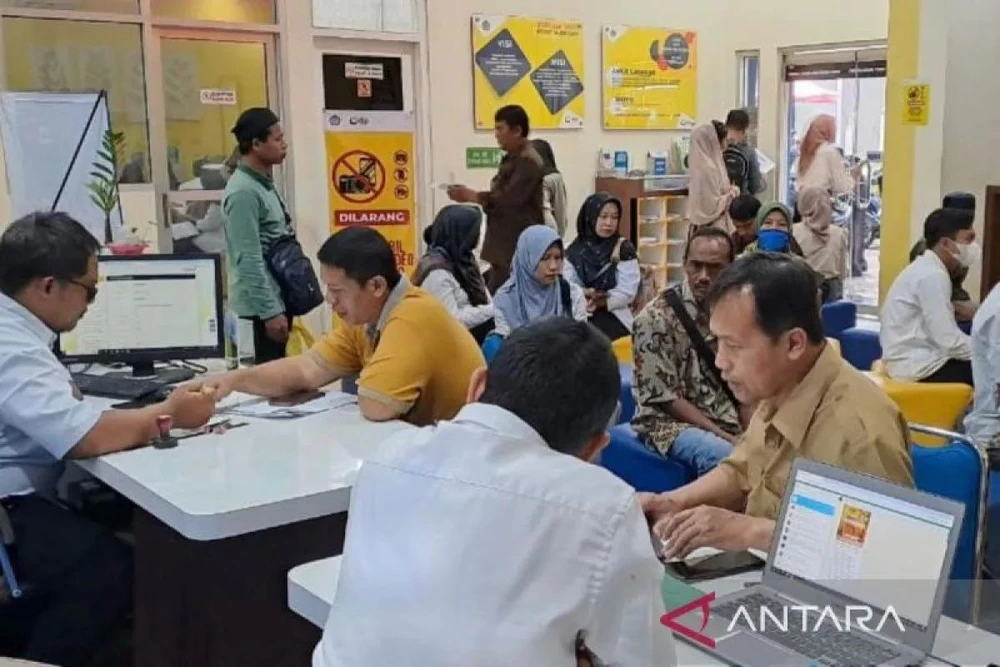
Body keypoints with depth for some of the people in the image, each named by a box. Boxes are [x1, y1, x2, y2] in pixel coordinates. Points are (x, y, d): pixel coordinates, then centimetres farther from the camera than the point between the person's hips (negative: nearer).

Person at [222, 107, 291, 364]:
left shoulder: (264, 184, 12)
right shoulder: (243, 192, -17)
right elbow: (249, 261, -21)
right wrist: (270, 311, -21)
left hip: (277, 297, 9)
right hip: (263, 304, -9)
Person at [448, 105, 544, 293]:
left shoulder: (528, 162, -15)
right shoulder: (511, 159, 17)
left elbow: (507, 199, -21)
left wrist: (470, 196, -13)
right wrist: (471, 194, 6)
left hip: (520, 246, -10)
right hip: (505, 243, 10)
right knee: (496, 294, 10)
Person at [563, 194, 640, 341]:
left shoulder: (624, 249, 0)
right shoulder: (574, 251, 7)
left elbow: (627, 292, -6)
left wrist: (599, 302, -17)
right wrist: (583, 294, -18)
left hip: (615, 319, -2)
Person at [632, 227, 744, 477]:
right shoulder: (656, 318, -14)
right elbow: (663, 397, -15)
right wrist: (723, 436, -19)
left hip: (731, 421, 6)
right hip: (673, 423, -5)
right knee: (727, 458, -33)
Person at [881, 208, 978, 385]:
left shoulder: (928, 269, 12)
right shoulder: (932, 276, -17)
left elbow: (942, 335, 12)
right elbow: (949, 342, -21)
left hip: (916, 360, 9)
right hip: (919, 367, -9)